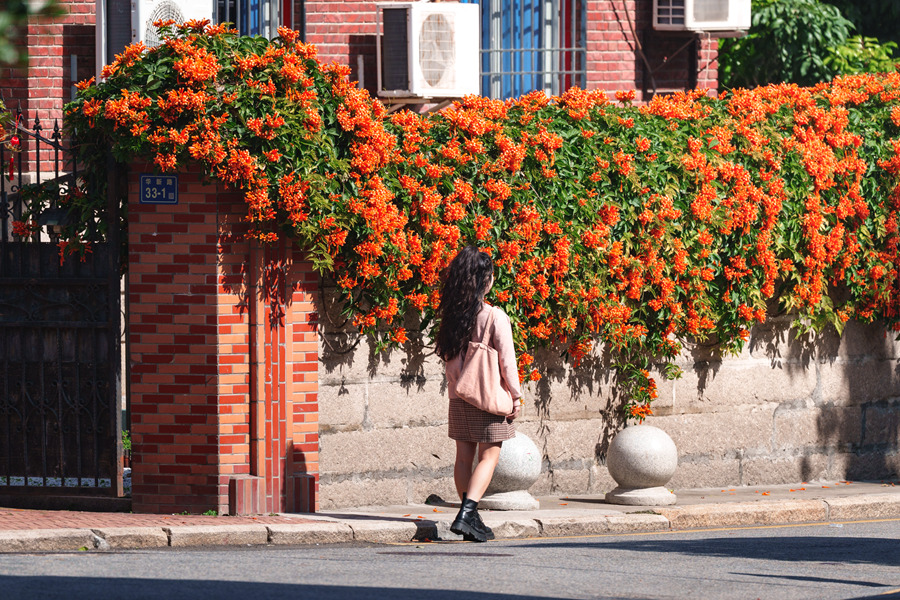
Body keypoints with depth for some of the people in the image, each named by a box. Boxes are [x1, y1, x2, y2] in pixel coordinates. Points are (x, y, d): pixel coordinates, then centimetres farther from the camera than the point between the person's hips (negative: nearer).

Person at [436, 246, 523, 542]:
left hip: (458, 396, 5)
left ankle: (471, 519, 15)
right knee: (489, 456, -1)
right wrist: (516, 396, -2)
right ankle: (466, 515, -16)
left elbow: (448, 356, 8)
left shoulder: (451, 316, 1)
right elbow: (507, 361, -11)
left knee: (464, 457, 10)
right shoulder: (494, 317, -14)